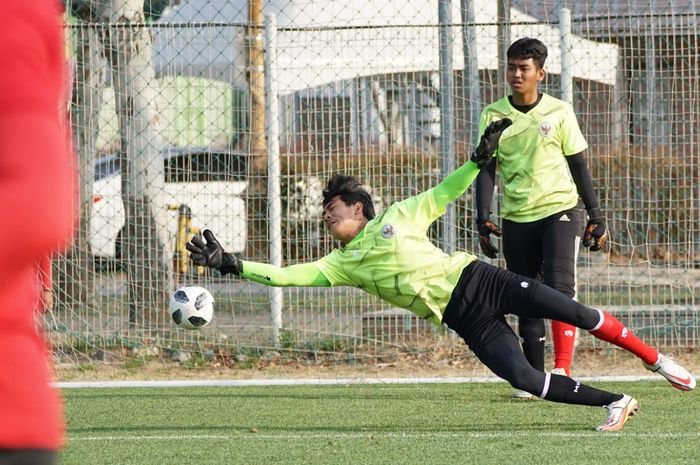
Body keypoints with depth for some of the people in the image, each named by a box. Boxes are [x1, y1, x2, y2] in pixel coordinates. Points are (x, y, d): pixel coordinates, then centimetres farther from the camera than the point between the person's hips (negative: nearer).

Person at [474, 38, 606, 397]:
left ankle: (562, 369, -24)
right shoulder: (493, 115, 5)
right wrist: (483, 219, -8)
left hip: (560, 210, -2)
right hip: (516, 219, 2)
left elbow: (578, 166, 8)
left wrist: (596, 217, 6)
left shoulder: (559, 112, 3)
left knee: (560, 286, -21)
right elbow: (486, 169, 3)